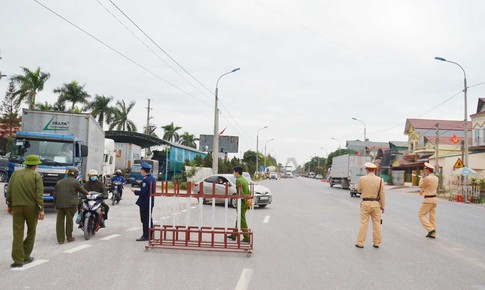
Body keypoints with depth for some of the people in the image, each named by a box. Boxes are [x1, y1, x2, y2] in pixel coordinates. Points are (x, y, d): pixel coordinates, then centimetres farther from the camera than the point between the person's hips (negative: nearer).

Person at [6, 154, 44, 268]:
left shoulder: (15, 174, 8)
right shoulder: (36, 175, -4)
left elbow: (9, 192, 9)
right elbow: (39, 194, -11)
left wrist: (9, 205, 19)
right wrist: (41, 209, -10)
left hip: (17, 206, 3)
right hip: (31, 207, -2)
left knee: (18, 233, 2)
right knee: (31, 231, 14)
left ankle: (18, 260, -1)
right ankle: (25, 256, 19)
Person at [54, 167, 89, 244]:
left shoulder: (59, 182, 17)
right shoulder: (76, 182, 0)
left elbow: (55, 193, 16)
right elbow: (82, 190, 9)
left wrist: (55, 204, 20)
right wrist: (87, 193, 30)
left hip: (59, 204, 4)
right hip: (70, 204, -4)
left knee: (60, 221, 5)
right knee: (69, 220, 6)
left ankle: (60, 239, 6)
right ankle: (69, 237, 15)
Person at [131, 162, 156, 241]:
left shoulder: (146, 180, -19)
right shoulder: (152, 178, 9)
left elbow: (143, 192, -23)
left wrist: (135, 191, -8)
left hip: (144, 203, -9)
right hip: (150, 202, 10)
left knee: (145, 220, -2)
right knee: (149, 219, 17)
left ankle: (145, 236, 3)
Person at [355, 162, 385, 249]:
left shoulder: (362, 179, -8)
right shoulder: (380, 180, -5)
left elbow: (359, 190, 8)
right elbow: (382, 194, -2)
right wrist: (382, 206, 7)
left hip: (365, 203, -1)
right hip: (376, 204, 1)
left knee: (364, 223, 4)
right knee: (376, 224, 11)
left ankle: (360, 243, 7)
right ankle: (376, 243, 17)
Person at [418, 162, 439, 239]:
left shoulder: (427, 178, -19)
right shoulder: (436, 178, 8)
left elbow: (421, 186, -3)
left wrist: (422, 177, 7)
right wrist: (423, 190, 17)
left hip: (428, 199, -8)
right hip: (434, 199, 8)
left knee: (421, 215, 1)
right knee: (432, 216, 11)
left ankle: (431, 229, -11)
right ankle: (433, 234, 13)